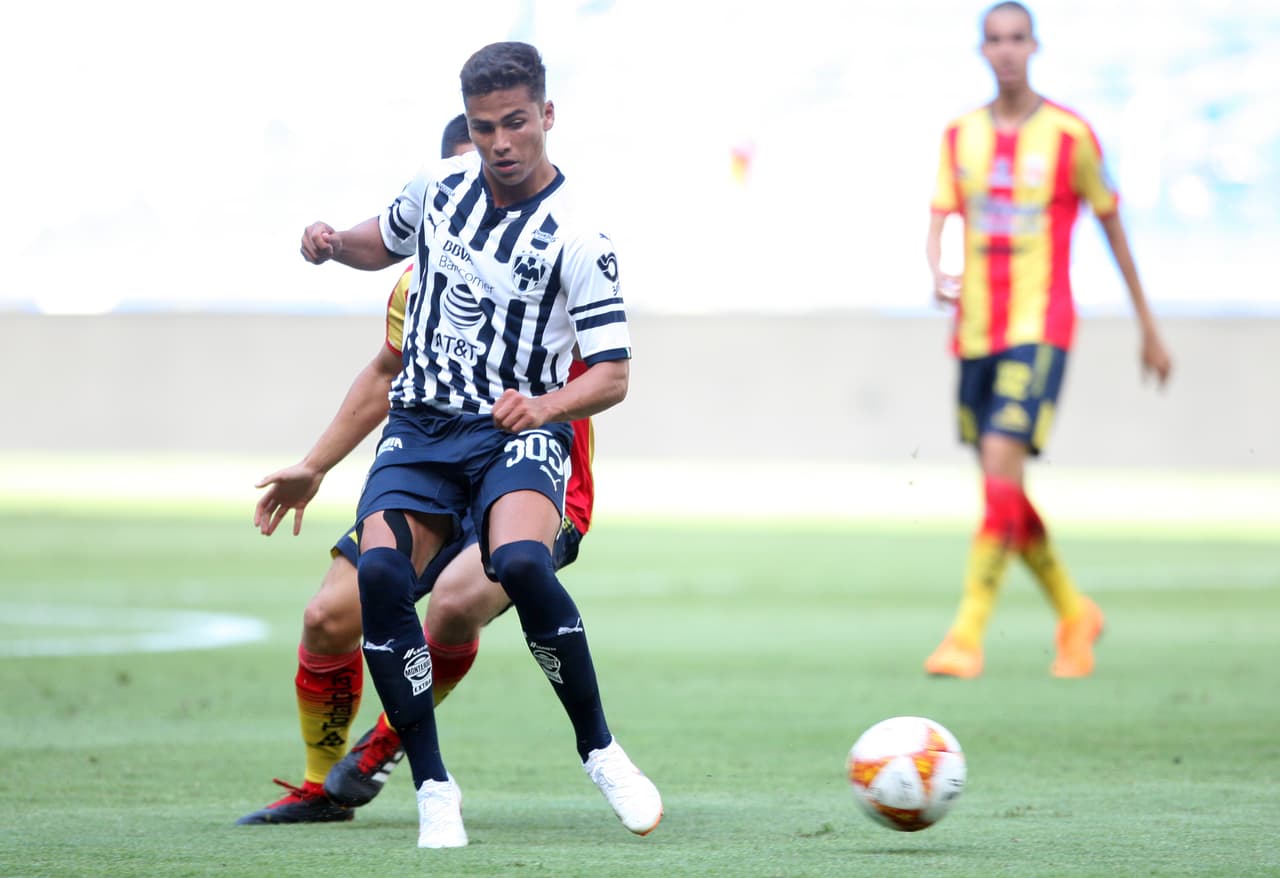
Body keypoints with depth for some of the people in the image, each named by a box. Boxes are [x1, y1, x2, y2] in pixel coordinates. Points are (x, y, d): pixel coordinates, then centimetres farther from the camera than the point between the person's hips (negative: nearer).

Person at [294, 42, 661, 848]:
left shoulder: (577, 241, -10)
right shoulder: (440, 187, 5)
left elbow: (613, 374, -10)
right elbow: (387, 242, 27)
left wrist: (543, 405, -29)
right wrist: (335, 245, 4)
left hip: (518, 431, -4)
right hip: (421, 426, 4)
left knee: (521, 564, -34)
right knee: (379, 578, -23)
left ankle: (600, 751, -13)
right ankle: (434, 788, -11)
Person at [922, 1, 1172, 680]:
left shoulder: (1069, 135, -3)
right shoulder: (960, 135, 9)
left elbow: (1112, 227, 6)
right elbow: (939, 222, 5)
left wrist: (1148, 327, 12)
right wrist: (939, 276, -19)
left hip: (1040, 330, -5)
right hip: (974, 332, 5)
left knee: (1000, 467, -20)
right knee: (1004, 492, 9)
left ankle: (967, 637, -20)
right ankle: (1075, 613, 30)